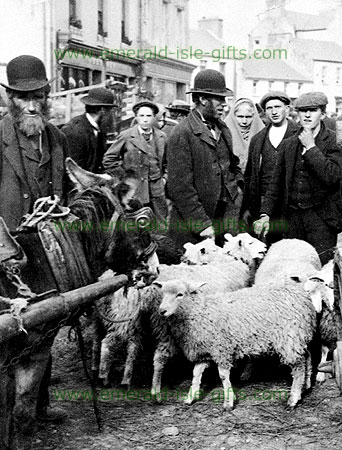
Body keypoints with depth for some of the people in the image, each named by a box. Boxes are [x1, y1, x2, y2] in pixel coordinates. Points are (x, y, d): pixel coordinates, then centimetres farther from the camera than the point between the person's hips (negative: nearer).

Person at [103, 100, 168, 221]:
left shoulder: (162, 137, 8)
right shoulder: (126, 137, -5)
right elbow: (108, 160, -1)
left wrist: (164, 178, 9)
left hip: (158, 192, 4)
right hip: (133, 192, -3)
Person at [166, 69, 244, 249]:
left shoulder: (222, 128, 13)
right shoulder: (182, 134, -12)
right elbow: (180, 187, -16)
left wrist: (237, 184, 10)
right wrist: (202, 224, -17)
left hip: (227, 214, 7)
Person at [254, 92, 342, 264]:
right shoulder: (288, 145, 12)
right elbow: (276, 183, 14)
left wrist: (310, 147, -12)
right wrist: (265, 213, 4)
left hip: (321, 219, -4)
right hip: (292, 216, 4)